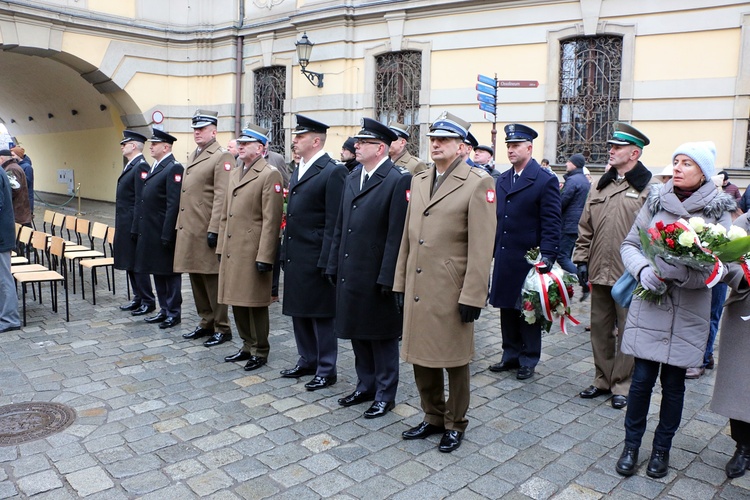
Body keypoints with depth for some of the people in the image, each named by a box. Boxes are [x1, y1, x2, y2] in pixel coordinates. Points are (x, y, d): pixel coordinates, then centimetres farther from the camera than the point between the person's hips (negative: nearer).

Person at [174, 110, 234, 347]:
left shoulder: (222, 157, -9)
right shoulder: (192, 156, 18)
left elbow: (221, 196, -17)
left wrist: (214, 229, -21)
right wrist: (180, 224, 17)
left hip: (207, 231, -9)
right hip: (189, 230, 9)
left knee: (212, 280, -1)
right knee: (196, 278, 15)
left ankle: (222, 328, 10)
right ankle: (206, 322, 27)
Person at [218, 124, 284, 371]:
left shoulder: (270, 175, -10)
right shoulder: (235, 173, 16)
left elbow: (271, 220, -16)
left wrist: (264, 257, -18)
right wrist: (221, 247, 15)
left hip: (253, 252, -8)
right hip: (232, 250, 8)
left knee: (255, 302, 2)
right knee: (236, 300, 14)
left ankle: (260, 351, 17)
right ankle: (247, 346, 29)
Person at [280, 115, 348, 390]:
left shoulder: (332, 172, -13)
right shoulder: (299, 170, 14)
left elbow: (334, 222, -16)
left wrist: (326, 261, -18)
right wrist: (285, 252, 15)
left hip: (315, 259, -9)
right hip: (294, 256, 9)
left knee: (321, 314, 3)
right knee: (298, 311, 17)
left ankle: (326, 369, 18)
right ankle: (307, 360, 33)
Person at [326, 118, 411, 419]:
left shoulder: (398, 180, -13)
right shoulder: (352, 178, 12)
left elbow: (397, 234, -17)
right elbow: (340, 226, 14)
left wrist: (387, 278, -19)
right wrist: (334, 266, 11)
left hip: (377, 278, -7)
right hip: (350, 274, 7)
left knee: (382, 337, 7)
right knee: (357, 333, 17)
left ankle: (385, 394, 23)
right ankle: (365, 386, 34)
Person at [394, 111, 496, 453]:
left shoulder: (478, 184, -8)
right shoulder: (418, 181, 12)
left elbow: (481, 247, -13)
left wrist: (472, 296, -15)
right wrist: (400, 282, 12)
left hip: (451, 292, -6)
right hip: (417, 290, 6)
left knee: (454, 361, 10)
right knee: (420, 356, 15)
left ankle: (455, 424, 29)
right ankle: (433, 418, 35)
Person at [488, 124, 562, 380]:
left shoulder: (545, 180, -8)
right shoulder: (502, 179, 11)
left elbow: (551, 223, -11)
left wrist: (547, 256, -18)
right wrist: (492, 249, 9)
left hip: (529, 259, -5)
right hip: (504, 258, 6)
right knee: (507, 308, 12)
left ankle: (528, 360, 21)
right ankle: (511, 355, 26)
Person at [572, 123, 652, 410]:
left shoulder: (649, 188, -6)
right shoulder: (601, 186, 13)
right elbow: (585, 227, 14)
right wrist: (582, 259, 8)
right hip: (600, 273, 6)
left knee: (627, 331, 6)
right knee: (600, 328, 14)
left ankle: (622, 384, 21)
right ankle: (602, 380, 28)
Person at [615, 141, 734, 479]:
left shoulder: (718, 212, -1)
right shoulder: (656, 202, 4)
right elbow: (629, 244, 6)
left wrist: (678, 274, -24)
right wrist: (643, 270, -14)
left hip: (688, 313, 0)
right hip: (648, 305, 1)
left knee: (673, 381, 9)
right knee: (642, 378, 2)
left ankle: (662, 448, 28)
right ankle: (631, 445, 21)